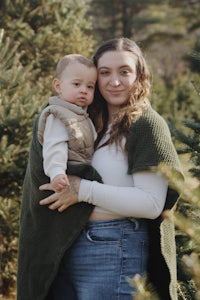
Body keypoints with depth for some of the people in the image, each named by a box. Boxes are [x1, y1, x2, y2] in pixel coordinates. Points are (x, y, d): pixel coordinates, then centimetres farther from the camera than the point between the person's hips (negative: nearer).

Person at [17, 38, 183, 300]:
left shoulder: (147, 124, -8)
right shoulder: (94, 123, 14)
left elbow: (151, 204, -17)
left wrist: (83, 190, -18)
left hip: (116, 251, -7)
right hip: (69, 249, 7)